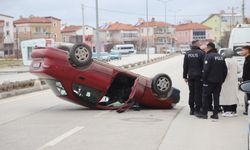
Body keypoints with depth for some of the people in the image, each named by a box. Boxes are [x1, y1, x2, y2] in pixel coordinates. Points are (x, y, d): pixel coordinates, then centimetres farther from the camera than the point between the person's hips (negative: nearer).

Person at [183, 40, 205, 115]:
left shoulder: (187, 54, 6)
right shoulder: (201, 53, -9)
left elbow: (185, 66, 9)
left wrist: (185, 76, 13)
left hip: (190, 76, 5)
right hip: (199, 76, -5)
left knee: (191, 93, 11)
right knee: (198, 93, -1)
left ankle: (191, 109, 14)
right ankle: (197, 110, -2)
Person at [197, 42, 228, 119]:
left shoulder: (208, 56, -10)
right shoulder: (221, 57, 13)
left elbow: (206, 69, -16)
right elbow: (225, 70, 14)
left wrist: (204, 79, -8)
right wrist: (222, 79, 18)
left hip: (210, 80, -6)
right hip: (219, 81, 6)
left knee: (205, 96, 2)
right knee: (216, 97, 9)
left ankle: (204, 113, 1)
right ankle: (215, 113, 8)